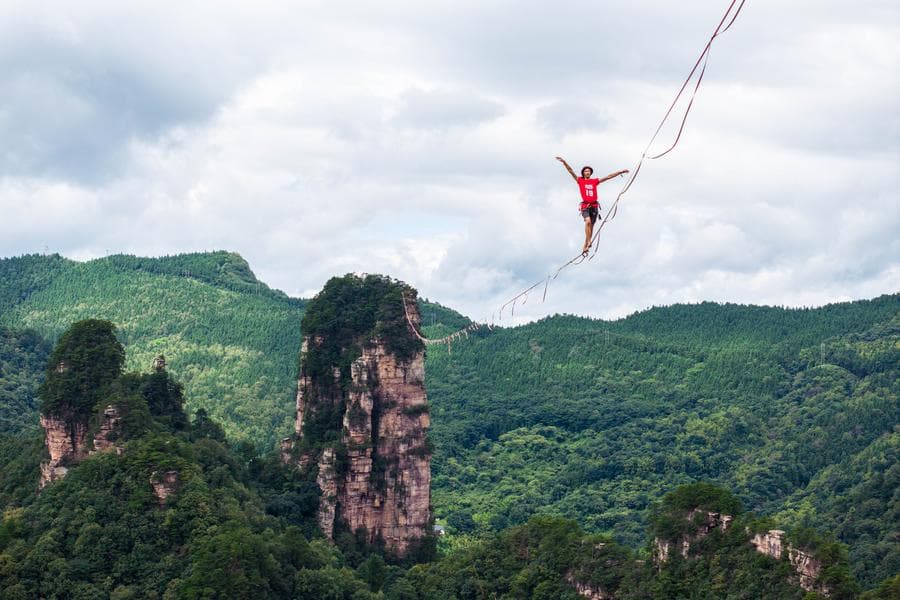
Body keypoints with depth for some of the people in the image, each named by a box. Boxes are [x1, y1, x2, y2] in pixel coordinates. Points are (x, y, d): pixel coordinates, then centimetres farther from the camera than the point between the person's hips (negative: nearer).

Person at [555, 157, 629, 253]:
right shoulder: (580, 180, 10)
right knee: (588, 221, -25)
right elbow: (571, 171, 4)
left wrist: (620, 172, 19)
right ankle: (588, 242, -27)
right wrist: (564, 162, -6)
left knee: (591, 225, 1)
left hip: (594, 206, 3)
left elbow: (608, 177, 17)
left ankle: (585, 245, 6)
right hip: (585, 206, -3)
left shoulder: (595, 181, 15)